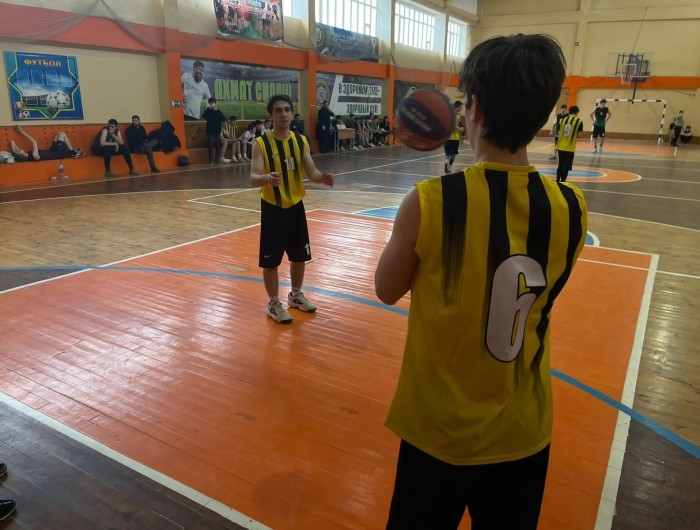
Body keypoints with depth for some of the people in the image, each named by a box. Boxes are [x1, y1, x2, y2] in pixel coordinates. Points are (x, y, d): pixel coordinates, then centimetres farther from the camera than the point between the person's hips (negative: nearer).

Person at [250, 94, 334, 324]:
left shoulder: (301, 141, 1)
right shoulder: (261, 143, -13)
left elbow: (311, 172, -2)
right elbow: (253, 178, -21)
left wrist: (323, 178, -26)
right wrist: (267, 178, -44)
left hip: (296, 206, 5)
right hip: (272, 208, -4)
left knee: (300, 256, 15)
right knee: (270, 260, 3)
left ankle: (296, 295, 37)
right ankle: (273, 304, 21)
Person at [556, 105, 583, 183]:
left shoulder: (563, 120, 6)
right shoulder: (579, 121, -4)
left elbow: (559, 132, 10)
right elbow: (579, 135, -5)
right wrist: (574, 135, 15)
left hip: (561, 146, 4)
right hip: (570, 148, -4)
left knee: (560, 165, 17)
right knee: (566, 166, -1)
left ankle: (557, 181, 24)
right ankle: (562, 182, -5)